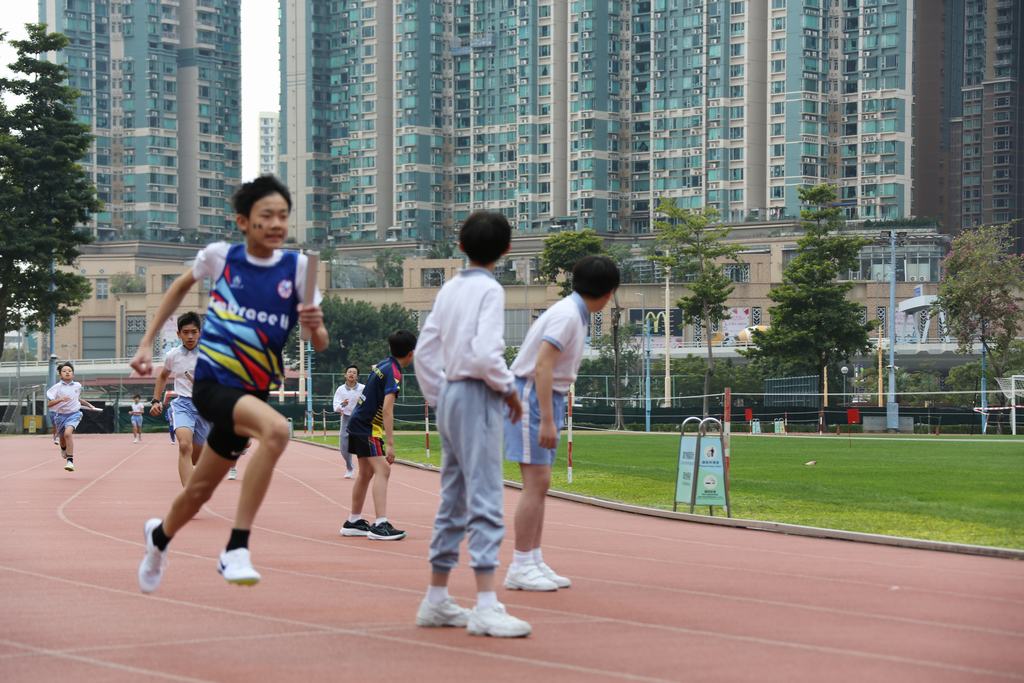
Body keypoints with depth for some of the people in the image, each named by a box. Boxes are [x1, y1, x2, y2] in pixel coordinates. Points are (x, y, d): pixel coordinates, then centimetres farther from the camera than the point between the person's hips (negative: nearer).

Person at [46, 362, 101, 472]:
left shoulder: (77, 386, 3)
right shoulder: (57, 387, -8)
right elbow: (49, 404, -15)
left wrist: (89, 405, 28)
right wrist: (60, 399, -29)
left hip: (74, 414, -1)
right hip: (60, 415, 1)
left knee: (68, 433, -26)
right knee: (62, 438, 17)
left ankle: (70, 461, -26)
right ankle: (64, 449, 56)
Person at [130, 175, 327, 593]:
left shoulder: (297, 267, -3)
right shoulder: (220, 256, -4)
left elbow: (320, 345, -4)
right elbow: (182, 285, 18)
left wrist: (316, 326, -27)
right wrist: (146, 343, 15)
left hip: (252, 394, 4)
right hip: (212, 383, -4)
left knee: (199, 492, 17)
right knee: (276, 429, -34)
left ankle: (160, 535, 51)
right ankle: (236, 549, -30)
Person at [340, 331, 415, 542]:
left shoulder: (382, 365, 11)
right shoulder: (393, 372, -17)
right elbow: (387, 409, -25)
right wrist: (390, 444, -28)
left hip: (358, 422, 10)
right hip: (368, 427, -10)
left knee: (366, 473, 18)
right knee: (382, 471, -16)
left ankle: (353, 522, 26)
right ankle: (380, 525, -27)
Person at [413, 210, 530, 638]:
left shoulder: (449, 290, 12)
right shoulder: (489, 290, -10)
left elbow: (424, 351, 14)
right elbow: (485, 354, -21)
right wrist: (509, 389, -7)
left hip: (449, 395, 8)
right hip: (477, 397, -8)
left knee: (453, 501, 15)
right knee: (486, 502, -11)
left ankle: (436, 600, 19)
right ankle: (486, 608, -17)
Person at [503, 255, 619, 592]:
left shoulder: (575, 314, 12)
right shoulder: (567, 315, -17)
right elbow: (542, 366, -23)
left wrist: (551, 417, 17)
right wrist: (547, 421, -25)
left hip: (547, 398, 10)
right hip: (532, 397, -10)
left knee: (539, 485, 10)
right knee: (536, 482, -10)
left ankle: (534, 563, 14)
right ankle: (520, 567, -8)